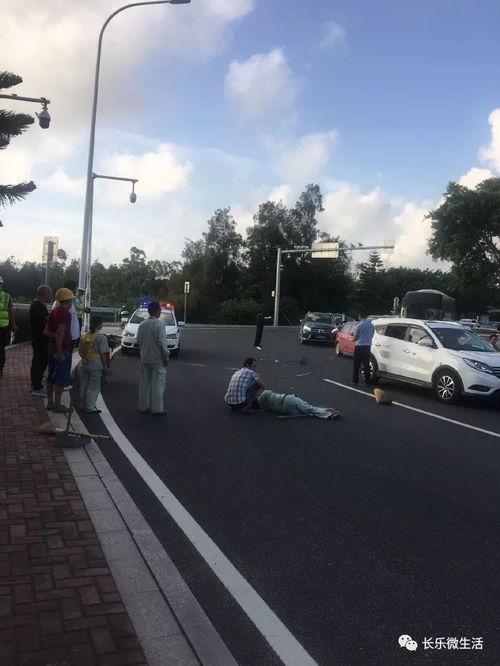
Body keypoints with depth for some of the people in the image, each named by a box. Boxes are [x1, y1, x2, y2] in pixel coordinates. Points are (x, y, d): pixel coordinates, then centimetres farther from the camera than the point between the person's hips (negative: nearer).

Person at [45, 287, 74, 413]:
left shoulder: (53, 311, 11)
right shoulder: (65, 313, -18)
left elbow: (46, 331, 12)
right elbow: (60, 334, -24)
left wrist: (55, 336, 1)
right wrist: (60, 352, -23)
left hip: (52, 347, 9)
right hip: (63, 349, -9)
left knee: (52, 376, 14)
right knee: (62, 378, -2)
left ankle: (50, 402, 21)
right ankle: (57, 405, 2)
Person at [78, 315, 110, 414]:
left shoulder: (84, 336, 7)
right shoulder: (101, 337, -13)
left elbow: (80, 350, 9)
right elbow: (103, 354, -13)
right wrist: (105, 367, -7)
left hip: (85, 364, 7)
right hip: (96, 365, -7)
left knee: (84, 386, 15)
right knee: (94, 387, 1)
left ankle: (84, 405, 26)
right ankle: (90, 407, 1)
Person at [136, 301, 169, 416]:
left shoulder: (142, 324, 4)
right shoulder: (159, 324, -15)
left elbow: (139, 340, 9)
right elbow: (162, 342, -17)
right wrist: (166, 356, -9)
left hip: (144, 358, 6)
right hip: (157, 359, -6)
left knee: (144, 383, 13)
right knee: (158, 384, 1)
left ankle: (143, 407, 21)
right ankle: (157, 409, 4)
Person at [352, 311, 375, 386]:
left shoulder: (359, 326, -13)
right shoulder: (371, 325, 2)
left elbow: (355, 338, -8)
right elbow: (371, 336, 11)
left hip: (359, 346, -5)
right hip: (368, 346, 5)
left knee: (356, 365, 4)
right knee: (366, 365, 12)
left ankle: (355, 381, 4)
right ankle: (368, 382, 13)